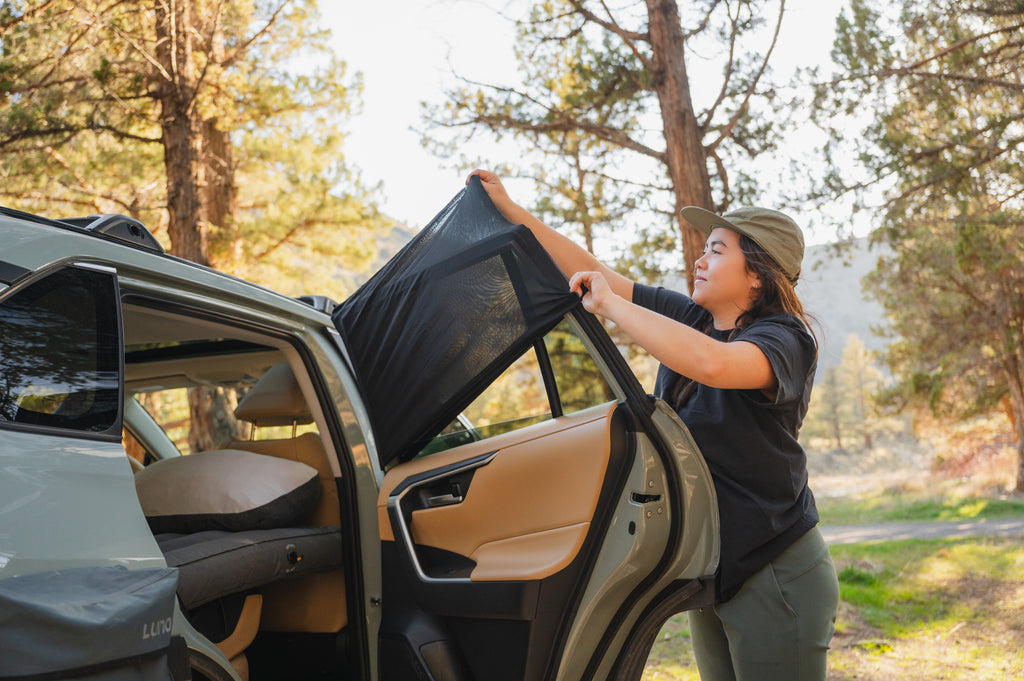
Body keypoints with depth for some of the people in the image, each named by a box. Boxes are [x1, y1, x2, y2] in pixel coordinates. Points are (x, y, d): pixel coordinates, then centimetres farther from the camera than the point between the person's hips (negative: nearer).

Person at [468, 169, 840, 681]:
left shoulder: (785, 340, -17)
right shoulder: (689, 318, 5)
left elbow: (710, 363, -40)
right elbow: (594, 274, 7)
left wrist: (610, 306, -32)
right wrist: (511, 211, 5)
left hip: (775, 579, -7)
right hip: (711, 572, 8)